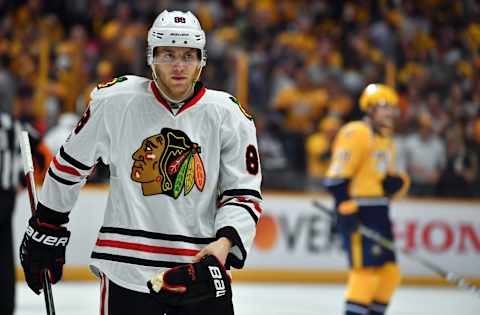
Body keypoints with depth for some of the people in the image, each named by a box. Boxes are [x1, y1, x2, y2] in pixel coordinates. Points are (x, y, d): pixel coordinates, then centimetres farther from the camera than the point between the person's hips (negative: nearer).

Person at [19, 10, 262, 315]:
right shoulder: (114, 100, -3)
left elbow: (244, 193, 2)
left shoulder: (229, 115, -1)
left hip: (200, 268, 1)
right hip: (127, 267, -1)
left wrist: (225, 242, -16)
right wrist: (46, 226, 17)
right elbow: (71, 163, 10)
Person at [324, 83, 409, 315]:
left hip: (378, 213, 10)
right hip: (357, 213, -10)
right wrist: (345, 209, -24)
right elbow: (337, 176, -18)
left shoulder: (386, 141, 20)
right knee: (366, 268, -15)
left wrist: (395, 182, 2)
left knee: (389, 272, 9)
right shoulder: (356, 134, -11)